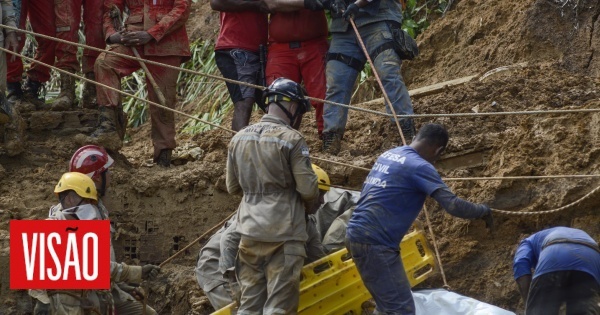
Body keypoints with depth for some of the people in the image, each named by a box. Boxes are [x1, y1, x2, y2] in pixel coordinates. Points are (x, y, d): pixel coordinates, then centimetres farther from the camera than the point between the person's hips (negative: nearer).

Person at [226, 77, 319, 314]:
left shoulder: (239, 138, 8)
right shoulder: (291, 139, -10)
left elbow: (232, 187, 15)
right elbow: (308, 189, -10)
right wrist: (310, 204, 12)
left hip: (249, 232, 6)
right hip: (283, 233, -6)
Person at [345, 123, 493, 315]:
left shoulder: (387, 155, 14)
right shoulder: (419, 166, -12)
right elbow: (453, 205, -18)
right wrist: (483, 211, -1)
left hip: (357, 235, 10)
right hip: (375, 243, -10)